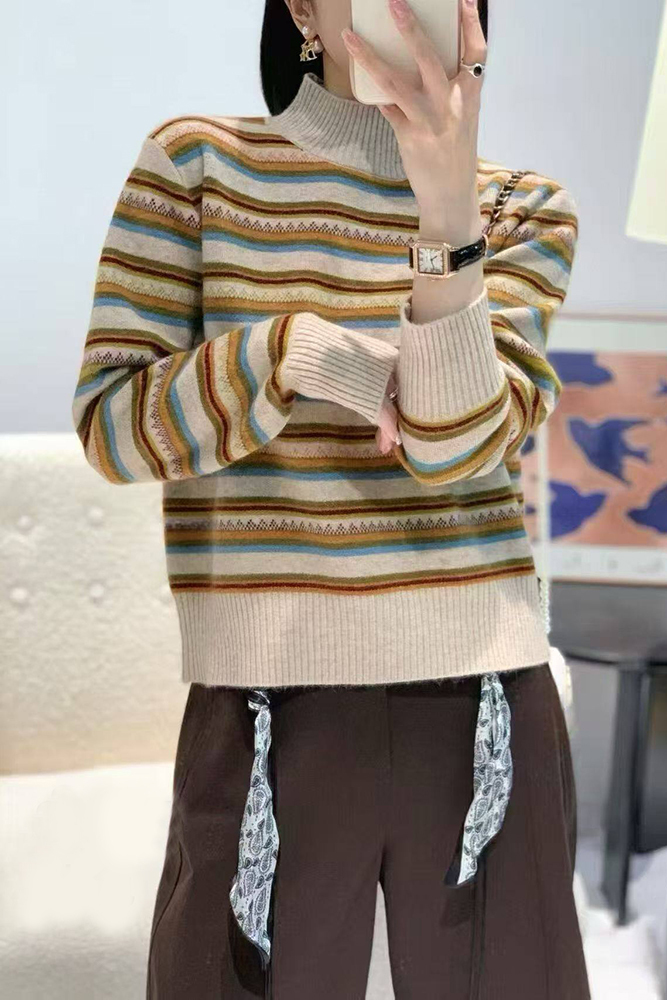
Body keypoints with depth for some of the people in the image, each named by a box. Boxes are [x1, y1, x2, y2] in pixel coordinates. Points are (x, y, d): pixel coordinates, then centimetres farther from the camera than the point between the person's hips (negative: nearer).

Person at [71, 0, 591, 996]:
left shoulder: (525, 208, 4)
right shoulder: (197, 161, 1)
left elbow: (461, 449, -11)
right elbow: (110, 426, -4)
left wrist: (449, 212, -24)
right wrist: (297, 354, -18)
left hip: (483, 699, 2)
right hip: (272, 708, -1)